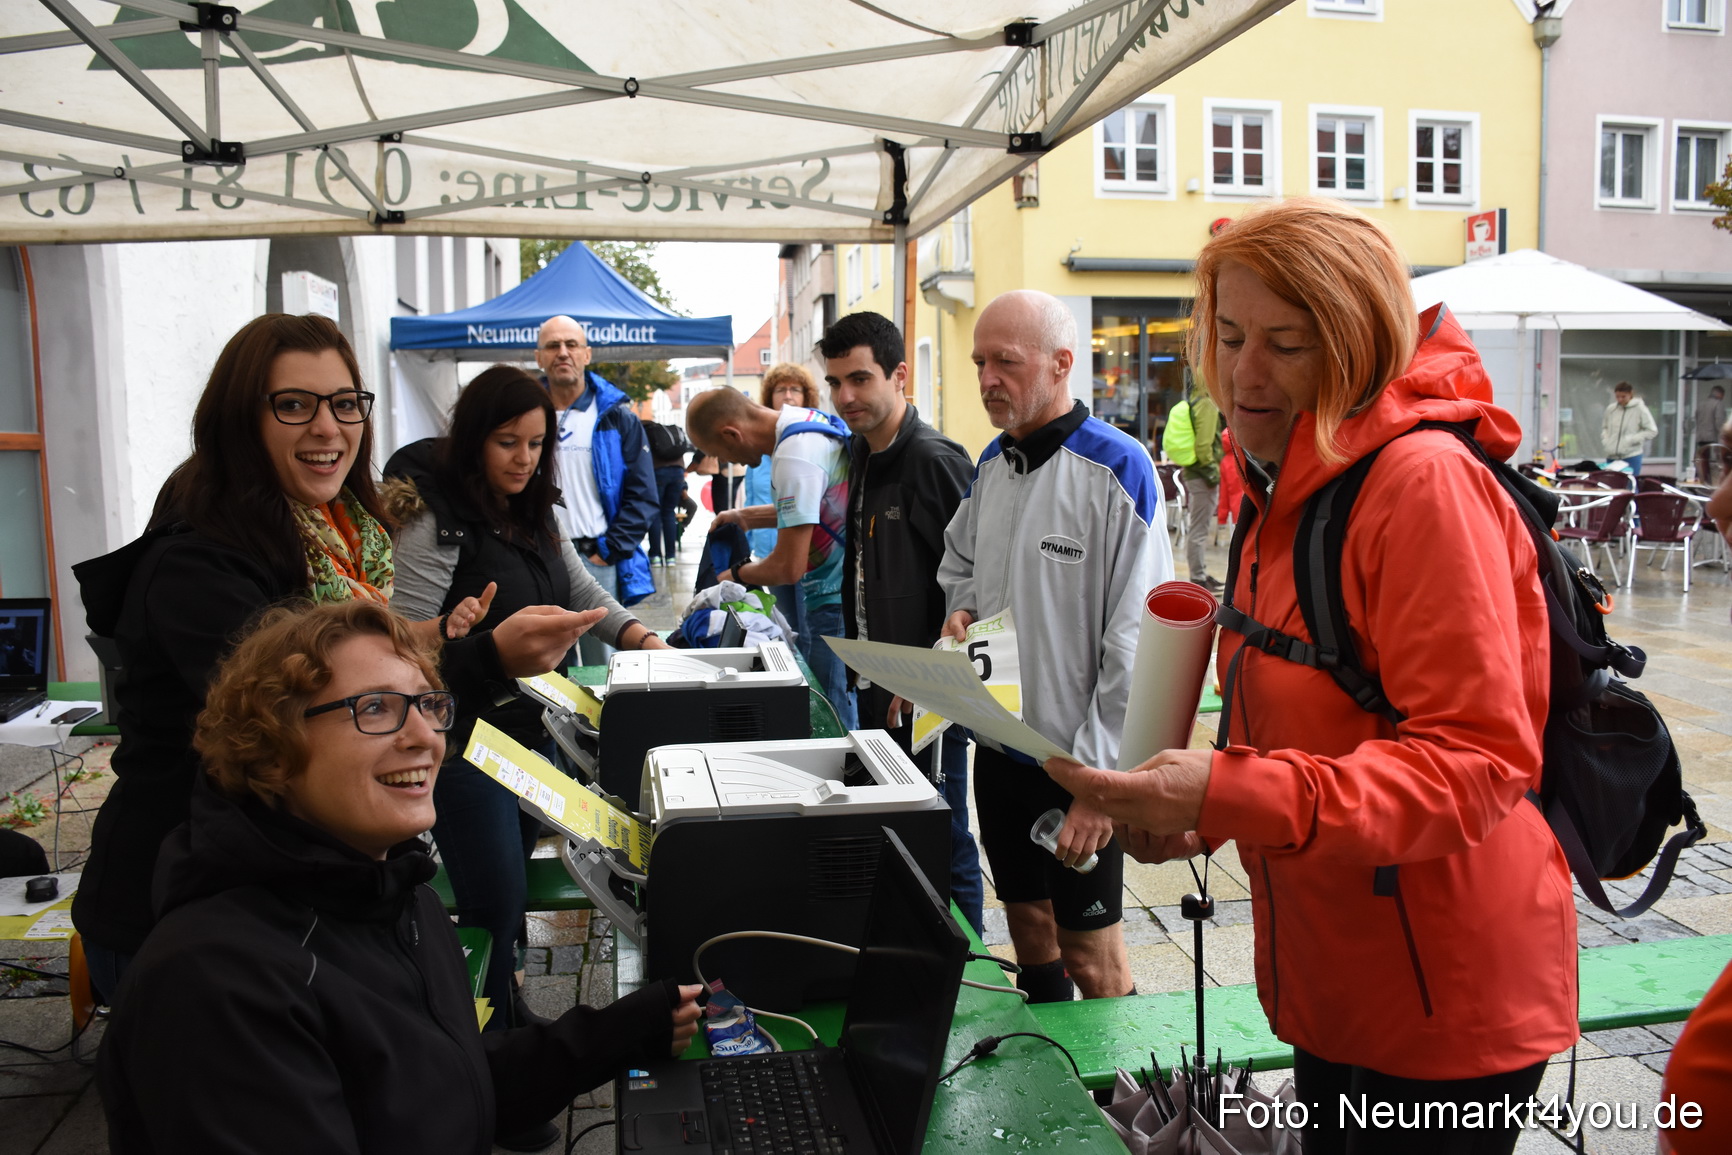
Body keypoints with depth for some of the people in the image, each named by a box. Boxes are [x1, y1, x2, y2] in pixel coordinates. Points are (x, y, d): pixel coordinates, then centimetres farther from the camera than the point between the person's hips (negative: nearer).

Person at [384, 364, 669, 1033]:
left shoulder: (534, 515, 11)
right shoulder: (435, 520, -15)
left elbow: (584, 593, 17)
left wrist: (645, 640, 3)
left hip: (532, 731, 8)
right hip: (466, 743, -8)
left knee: (509, 894, 18)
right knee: (497, 904, -4)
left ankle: (506, 1018, 34)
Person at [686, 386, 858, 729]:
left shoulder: (795, 456, -24)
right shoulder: (807, 420, 7)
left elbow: (789, 568, -21)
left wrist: (738, 575, -3)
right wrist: (746, 517, 18)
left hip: (834, 604, -10)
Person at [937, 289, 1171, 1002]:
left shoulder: (1116, 469, -16)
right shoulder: (991, 465, 7)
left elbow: (1137, 638, -19)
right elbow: (959, 562, 26)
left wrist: (1101, 779, -20)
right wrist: (962, 611, 3)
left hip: (1080, 761, -7)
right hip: (1000, 744, 7)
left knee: (1090, 956, 7)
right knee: (1026, 923, 21)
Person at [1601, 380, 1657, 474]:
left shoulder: (1640, 409, -7)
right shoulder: (1611, 409, 5)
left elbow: (1652, 431, -5)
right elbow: (1604, 428, 19)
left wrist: (1631, 440, -13)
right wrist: (1605, 440, 0)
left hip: (1631, 457, -4)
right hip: (1611, 457, 4)